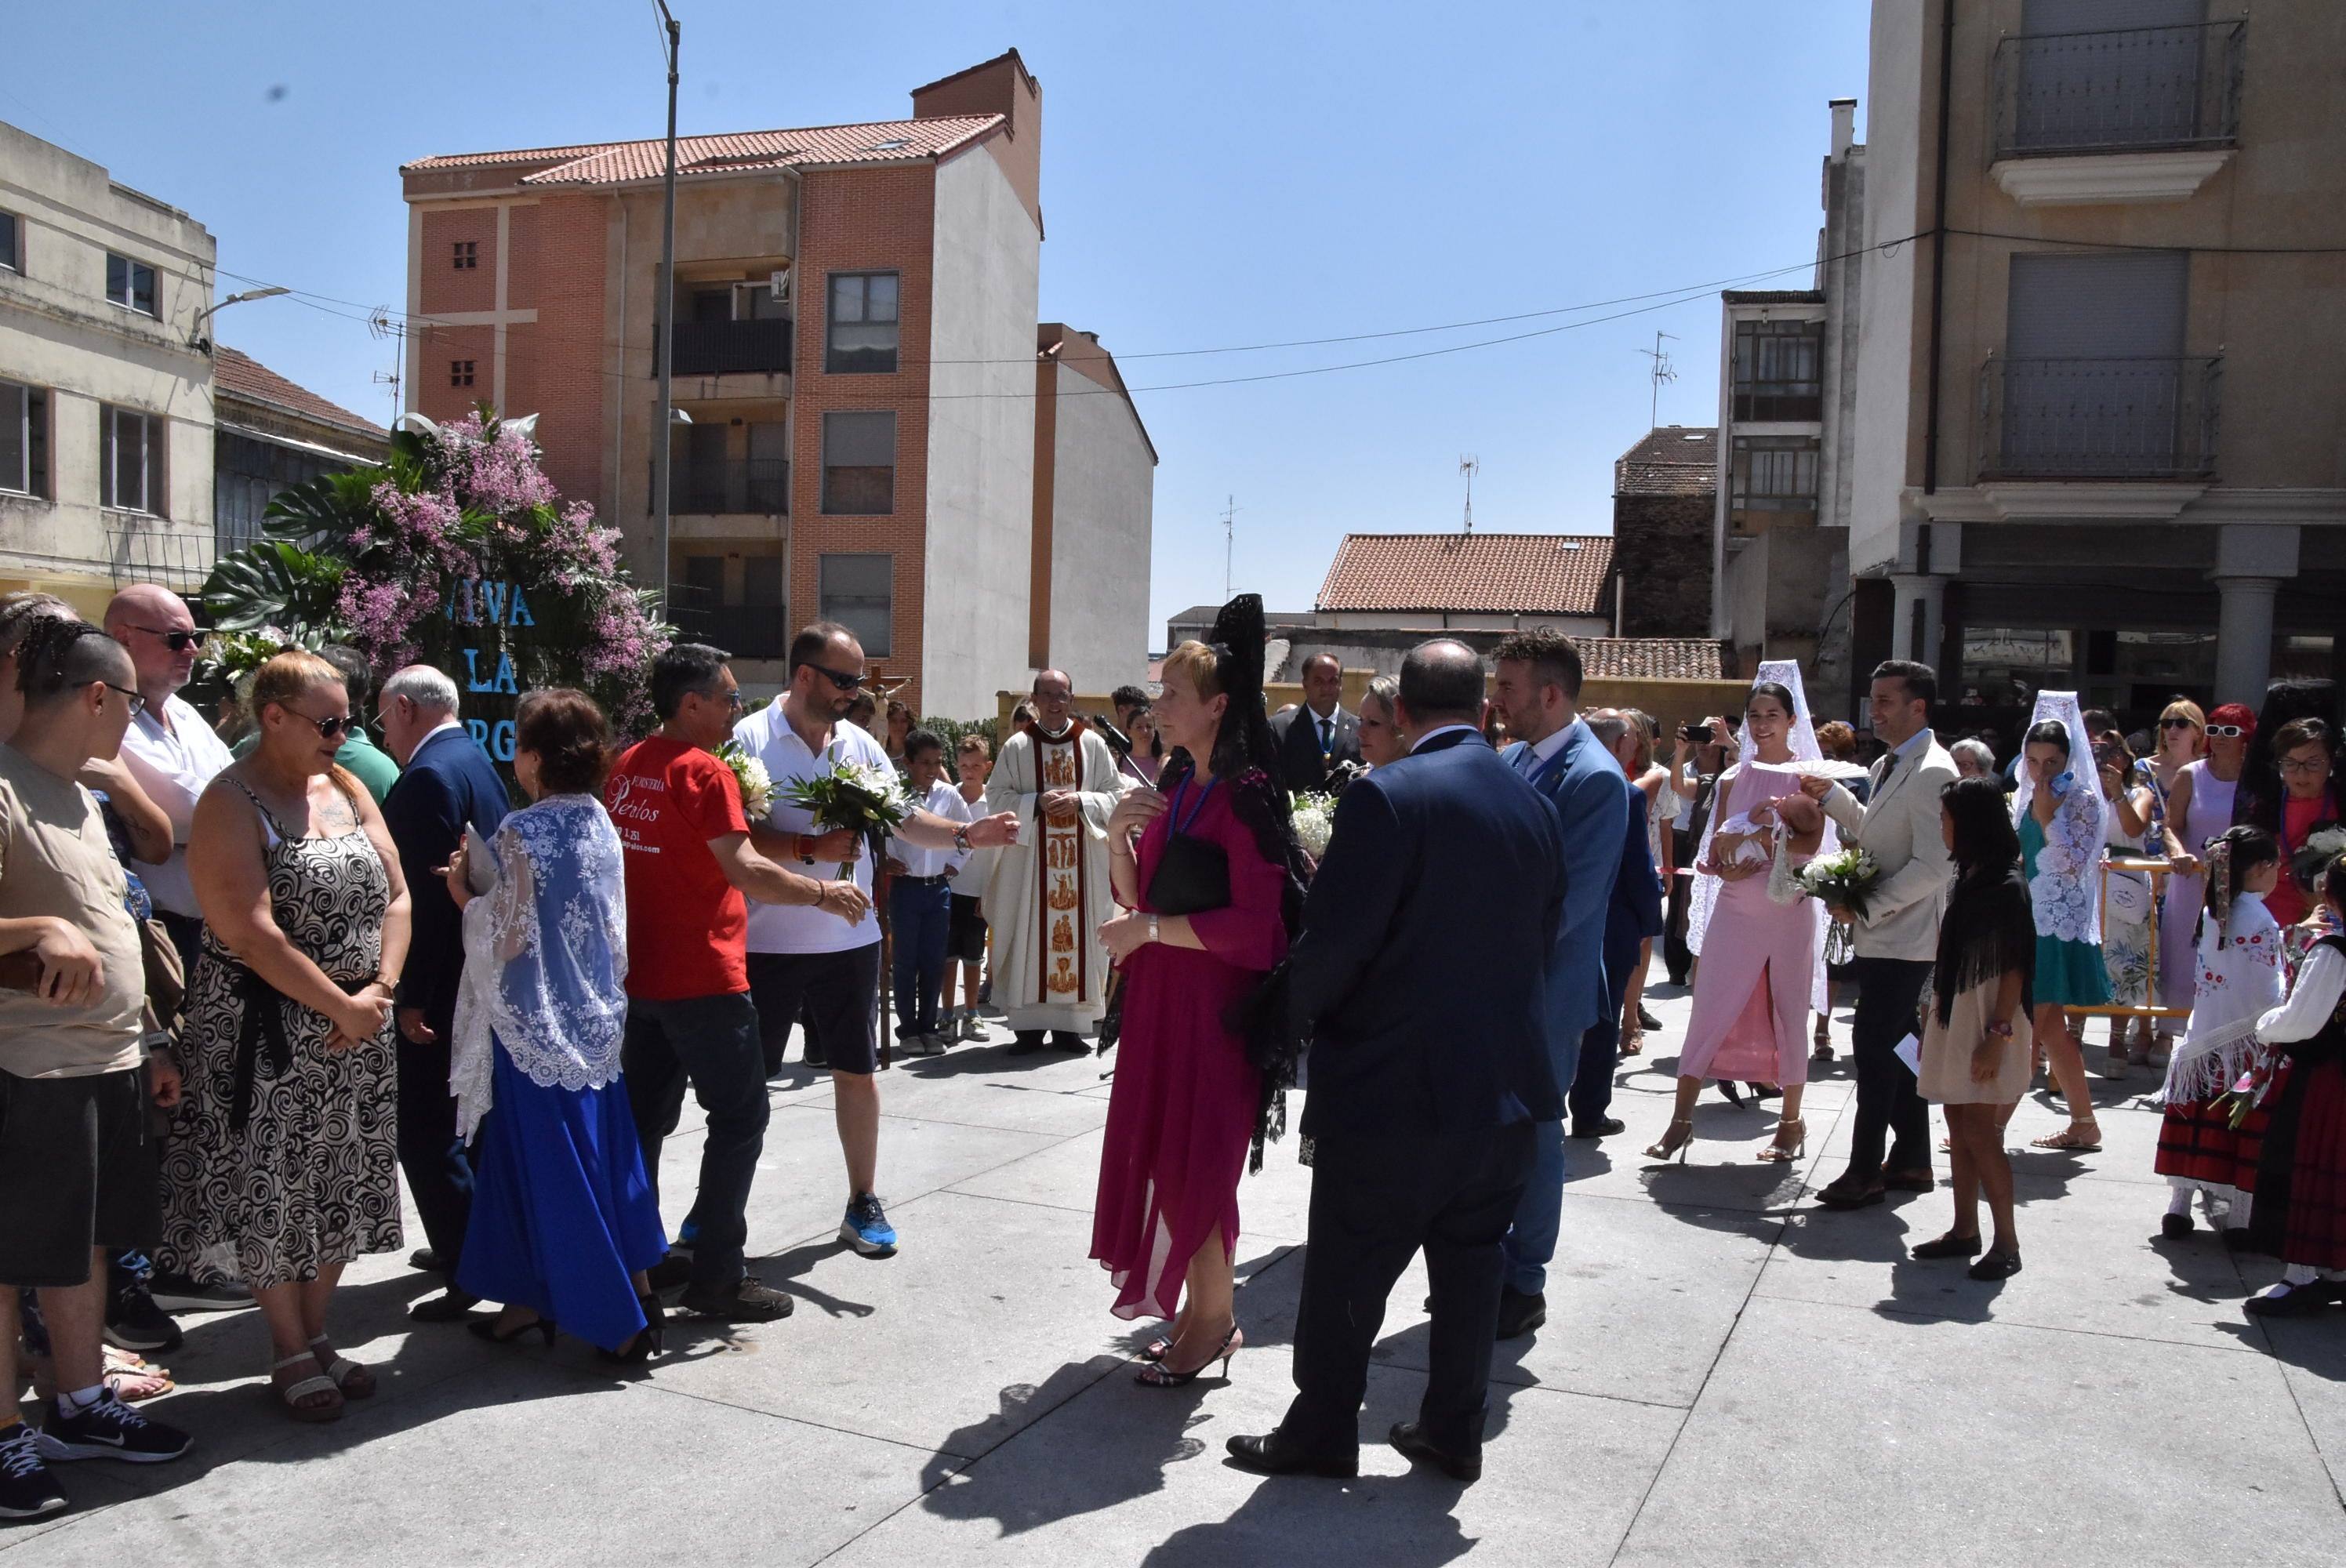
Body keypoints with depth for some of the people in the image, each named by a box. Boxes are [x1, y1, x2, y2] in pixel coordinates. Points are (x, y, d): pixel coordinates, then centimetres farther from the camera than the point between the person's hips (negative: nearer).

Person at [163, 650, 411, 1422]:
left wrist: (378, 992, -7)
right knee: (273, 1190, 3)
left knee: (343, 1187, 11)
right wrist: (341, 1007, -16)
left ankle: (316, 1333, 26)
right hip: (265, 1032, -6)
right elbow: (251, 932, -19)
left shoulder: (348, 788, 9)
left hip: (358, 1030, 6)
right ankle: (292, 1353, 17)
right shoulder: (232, 802, -11)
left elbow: (394, 897, 7)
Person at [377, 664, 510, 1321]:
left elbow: (428, 893, -22)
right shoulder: (478, 761, 13)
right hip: (483, 979, 10)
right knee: (470, 1124, 21)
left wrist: (412, 995, -20)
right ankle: (465, 1248, 35)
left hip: (442, 989, -10)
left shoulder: (429, 774, -17)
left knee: (427, 1135, -4)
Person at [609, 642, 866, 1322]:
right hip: (701, 978, -9)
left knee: (646, 1114, 17)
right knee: (740, 1115, -1)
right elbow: (746, 872, -24)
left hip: (639, 973, 9)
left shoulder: (627, 767, 9)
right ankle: (717, 1275, 1)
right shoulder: (704, 771, -16)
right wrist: (824, 892, -13)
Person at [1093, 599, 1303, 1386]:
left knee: (1196, 1164, 2)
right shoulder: (1177, 785, 9)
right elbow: (1137, 898, 13)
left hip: (1217, 1006, -8)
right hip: (1161, 998, 8)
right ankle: (1201, 1308, 29)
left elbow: (1256, 927, -21)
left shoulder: (1246, 796, -16)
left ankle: (1213, 1320, 20)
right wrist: (1118, 836, -4)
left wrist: (1152, 929, -17)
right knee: (1161, 1155, 14)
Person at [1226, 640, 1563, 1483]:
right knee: (1471, 1260, 17)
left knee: (1348, 1270, 9)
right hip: (1507, 1077, 7)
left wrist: (1297, 1012, 0)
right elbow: (1545, 936, 10)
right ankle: (1454, 1430, 29)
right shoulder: (1534, 804, 5)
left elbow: (1334, 941, -18)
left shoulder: (1385, 796, -17)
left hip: (1396, 1083, -6)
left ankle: (1322, 1432, 22)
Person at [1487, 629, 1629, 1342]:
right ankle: (1487, 1268, 31)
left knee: (1532, 1135, 5)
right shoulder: (1512, 758, 8)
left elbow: (1574, 897, -21)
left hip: (1544, 988, -7)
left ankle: (1523, 1286, 21)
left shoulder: (1595, 779, -17)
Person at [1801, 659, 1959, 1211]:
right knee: (1893, 1049, 16)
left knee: (1874, 1048, -6)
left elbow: (1932, 867, -23)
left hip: (1902, 938, -10)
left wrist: (1867, 908, -19)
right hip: (1881, 933, 10)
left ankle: (1864, 1172, 3)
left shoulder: (1931, 773, -17)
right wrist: (1831, 795, 16)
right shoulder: (1888, 767, 15)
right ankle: (1912, 1161, 27)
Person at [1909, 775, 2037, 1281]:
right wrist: (1932, 1017, 16)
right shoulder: (1966, 878, 11)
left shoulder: (2006, 886, -14)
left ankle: (2007, 1243, 1)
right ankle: (1965, 1230, 18)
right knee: (1959, 1127, 11)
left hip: (1986, 1025, -8)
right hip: (1954, 1018, 8)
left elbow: (2014, 970, -16)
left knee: (1979, 1130, -7)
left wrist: (1998, 1035, -19)